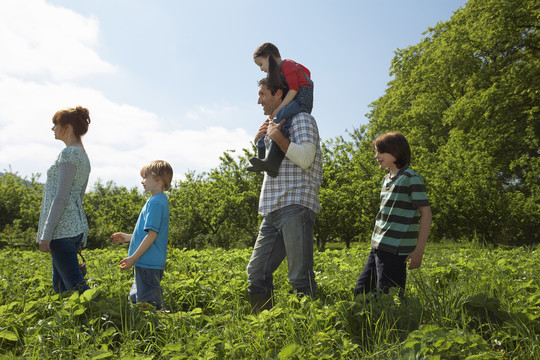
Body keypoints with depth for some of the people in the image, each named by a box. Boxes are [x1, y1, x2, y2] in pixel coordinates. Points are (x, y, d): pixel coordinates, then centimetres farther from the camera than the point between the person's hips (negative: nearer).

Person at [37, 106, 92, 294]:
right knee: (60, 285, 15)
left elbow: (61, 197, -17)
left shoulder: (69, 153, -11)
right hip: (77, 227, 10)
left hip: (62, 229, -10)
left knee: (75, 285, -8)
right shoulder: (83, 156, 18)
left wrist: (46, 234, -17)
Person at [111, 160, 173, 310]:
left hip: (148, 264, -11)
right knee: (135, 299, 20)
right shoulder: (159, 200, 15)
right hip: (148, 263, 11)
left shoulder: (155, 202, -17)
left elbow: (152, 234, -21)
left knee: (149, 305, -4)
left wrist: (133, 258, -17)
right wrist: (127, 237, 21)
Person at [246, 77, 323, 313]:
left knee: (300, 277, -10)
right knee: (257, 272, 7)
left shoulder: (301, 119, 2)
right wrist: (258, 141, 19)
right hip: (272, 211, 9)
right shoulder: (272, 126, 27)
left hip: (296, 206, -8)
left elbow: (305, 158, -12)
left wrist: (277, 136, -13)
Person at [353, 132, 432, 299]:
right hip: (378, 247, 9)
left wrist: (419, 250, -14)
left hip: (396, 250, -9)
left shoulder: (411, 178, -9)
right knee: (360, 292, 11)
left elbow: (426, 213, -11)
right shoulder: (387, 179, 15)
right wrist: (377, 244, 19)